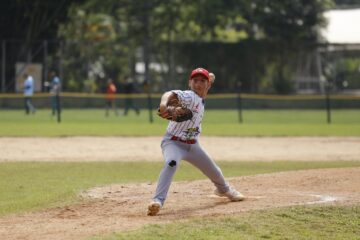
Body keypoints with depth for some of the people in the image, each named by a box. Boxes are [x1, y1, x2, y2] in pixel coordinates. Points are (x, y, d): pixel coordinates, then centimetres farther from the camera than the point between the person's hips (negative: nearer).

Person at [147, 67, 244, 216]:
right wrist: (164, 104, -63)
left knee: (214, 171, 20)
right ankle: (157, 201, -45)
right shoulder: (189, 96, -20)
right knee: (171, 163, -38)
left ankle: (223, 189, 53)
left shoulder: (201, 101, 6)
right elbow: (171, 94, -40)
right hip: (173, 142, -8)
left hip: (192, 144, 8)